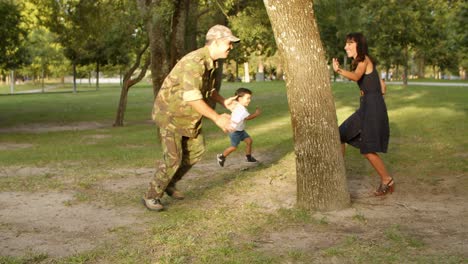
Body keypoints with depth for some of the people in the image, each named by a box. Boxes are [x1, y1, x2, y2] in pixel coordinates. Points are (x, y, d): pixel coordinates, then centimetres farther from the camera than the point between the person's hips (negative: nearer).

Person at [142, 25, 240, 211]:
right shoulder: (194, 62, -30)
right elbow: (192, 97, -36)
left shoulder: (211, 63, 2)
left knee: (196, 150, 14)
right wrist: (217, 118, -33)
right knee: (173, 159, -8)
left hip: (189, 114, 9)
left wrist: (224, 102, -1)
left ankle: (170, 184, 30)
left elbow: (208, 89, 17)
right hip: (171, 113, -9)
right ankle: (151, 196, 9)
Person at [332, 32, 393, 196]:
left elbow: (356, 76, -32)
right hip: (365, 108, 10)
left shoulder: (363, 59, -10)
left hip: (372, 107, -10)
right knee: (341, 135, 13)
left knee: (368, 150, -6)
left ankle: (387, 181, 8)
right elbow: (382, 85, 21)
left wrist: (339, 70, -47)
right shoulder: (364, 62, 18)